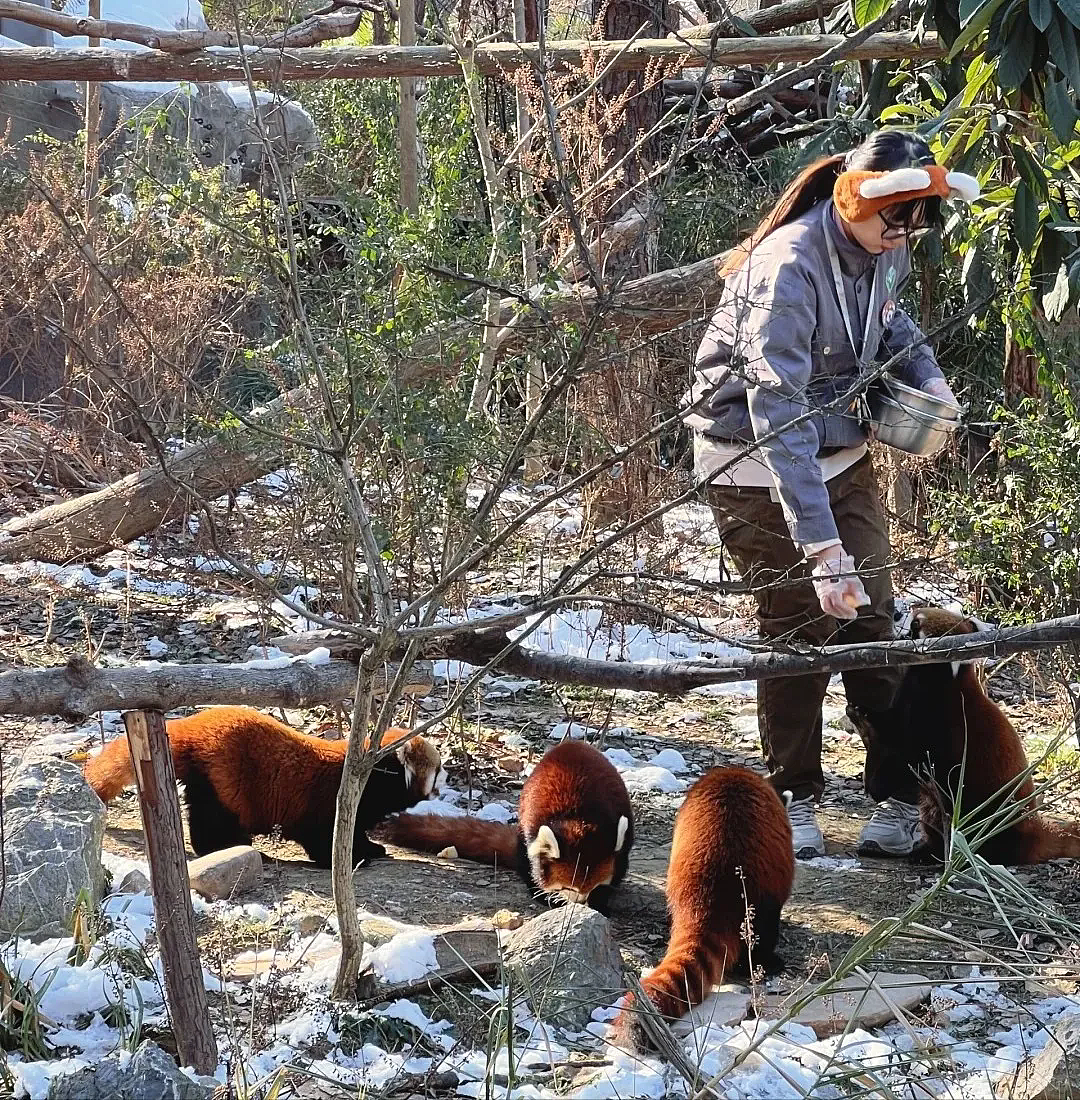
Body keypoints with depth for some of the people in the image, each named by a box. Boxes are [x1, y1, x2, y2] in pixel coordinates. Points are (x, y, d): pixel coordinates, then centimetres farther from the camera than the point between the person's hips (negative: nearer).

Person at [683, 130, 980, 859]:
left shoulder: (886, 252, -6)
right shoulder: (788, 269, -30)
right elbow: (778, 419, -35)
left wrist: (926, 375, -3)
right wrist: (819, 544, -40)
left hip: (841, 452, 6)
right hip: (757, 462, -6)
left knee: (873, 621, 0)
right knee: (800, 628, -3)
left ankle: (899, 798, 5)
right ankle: (795, 799, 13)